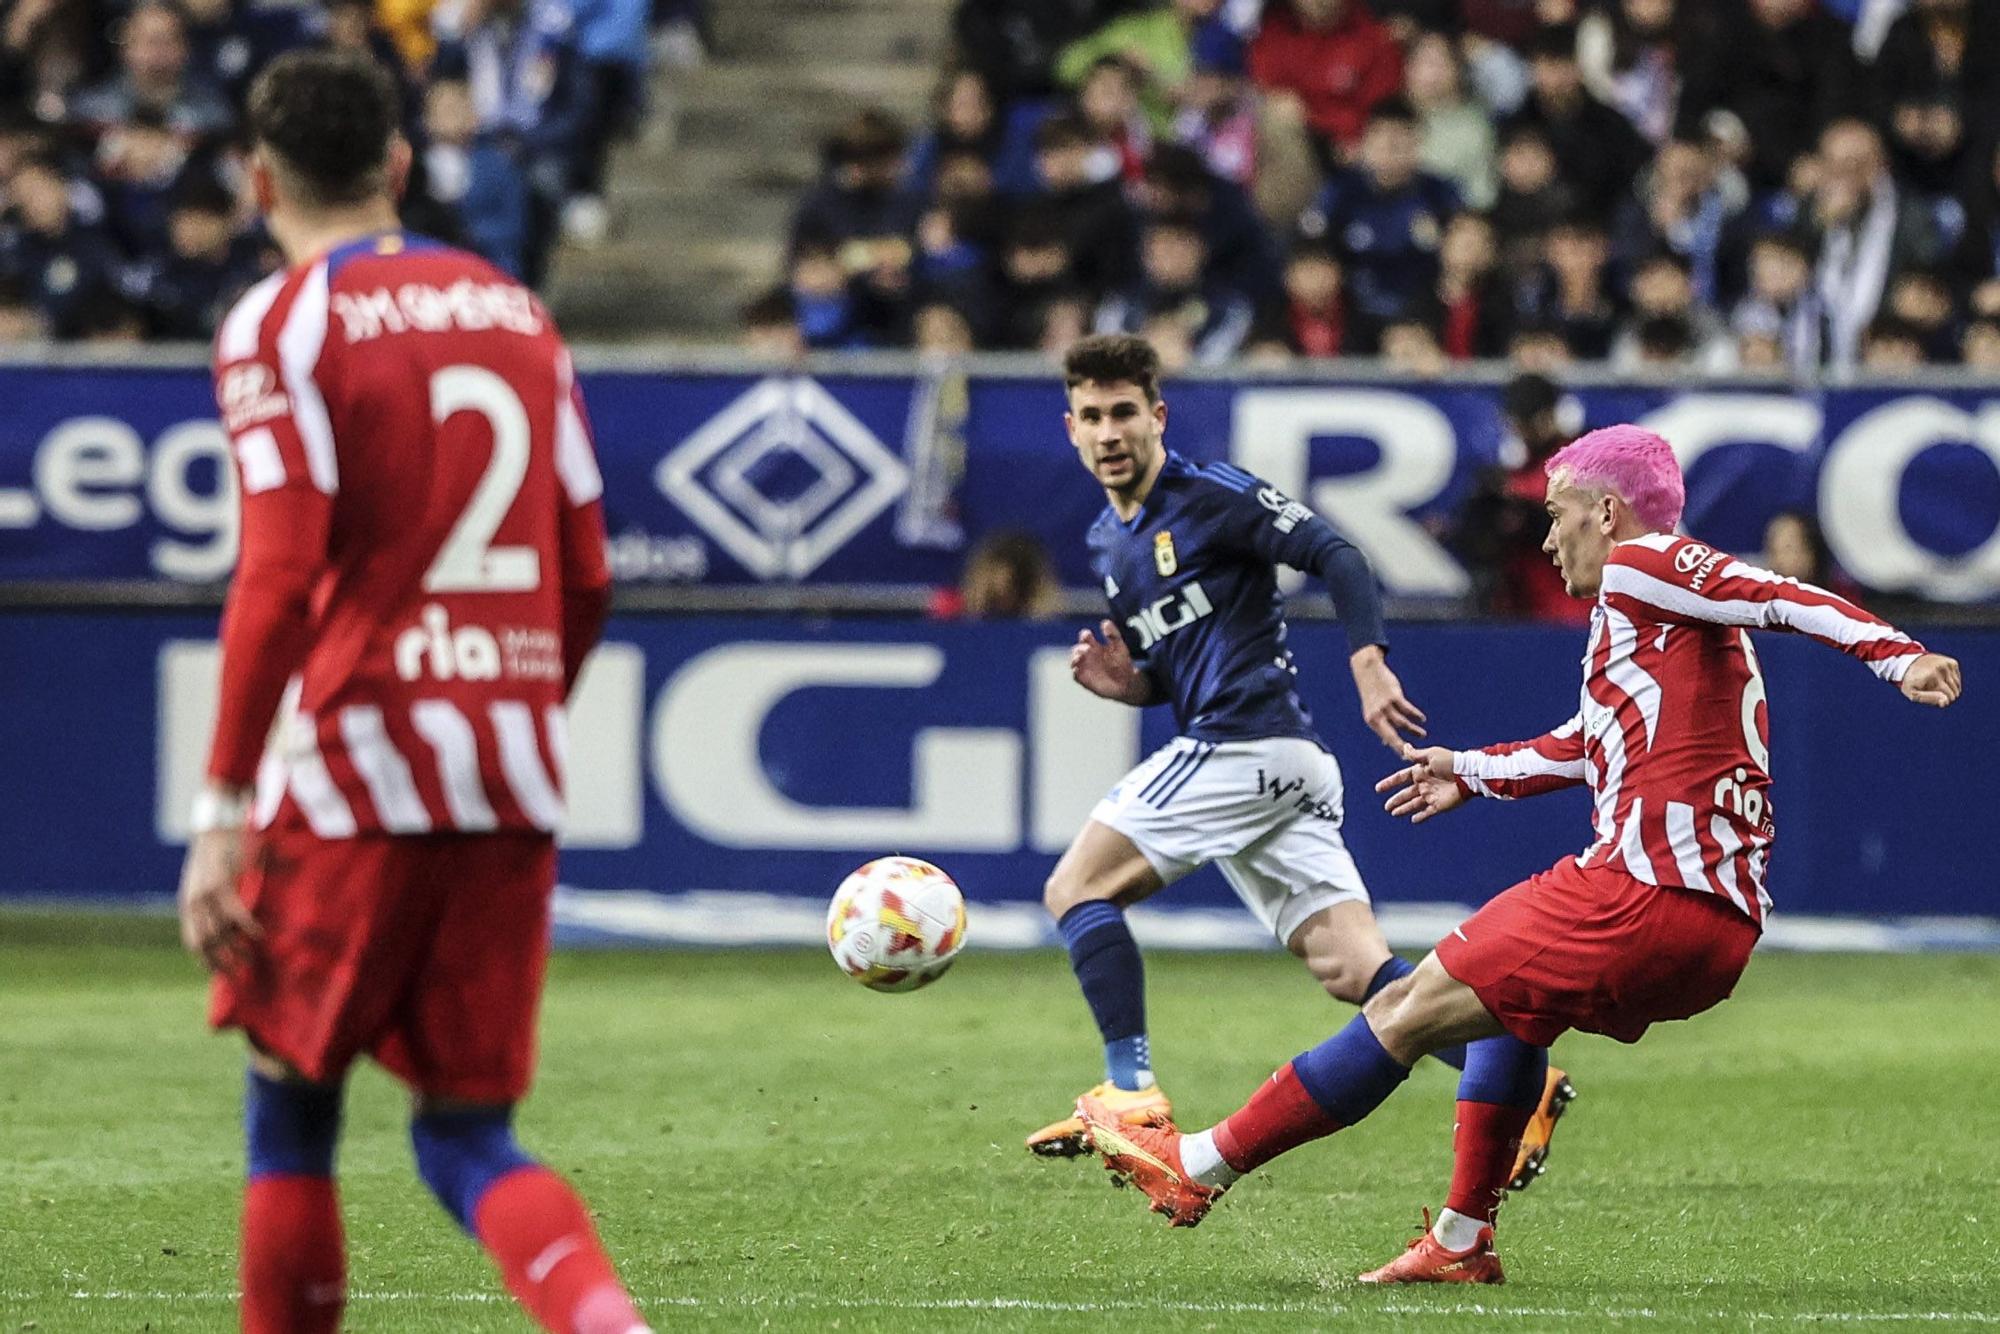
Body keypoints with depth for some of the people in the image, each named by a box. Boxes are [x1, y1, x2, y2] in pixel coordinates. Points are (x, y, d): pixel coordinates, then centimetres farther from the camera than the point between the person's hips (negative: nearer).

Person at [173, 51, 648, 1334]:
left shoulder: (284, 322, -5)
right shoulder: (515, 309, 13)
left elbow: (280, 577, -14)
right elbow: (586, 577, 13)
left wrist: (223, 808, -11)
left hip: (359, 760, -5)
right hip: (515, 788, 5)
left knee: (291, 1100, 11)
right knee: (468, 1137, 8)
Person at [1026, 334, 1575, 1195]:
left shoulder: (1211, 495, -4)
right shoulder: (1108, 543, 22)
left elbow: (1335, 556, -13)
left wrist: (1368, 662, -26)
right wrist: (1124, 682, 8)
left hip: (1247, 740, -9)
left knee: (1076, 890, -7)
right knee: (1354, 972, -2)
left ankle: (1131, 1091, -12)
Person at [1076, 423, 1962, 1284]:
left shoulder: (1640, 568, -1)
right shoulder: (1652, 611, 27)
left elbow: (1781, 598, -16)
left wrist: (1898, 656, -31)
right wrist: (1473, 774, 53)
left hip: (1647, 891, -10)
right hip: (1726, 922, 10)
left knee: (1407, 1015, -2)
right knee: (1507, 999, 33)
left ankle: (1199, 1167, 4)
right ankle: (1462, 1242, 28)